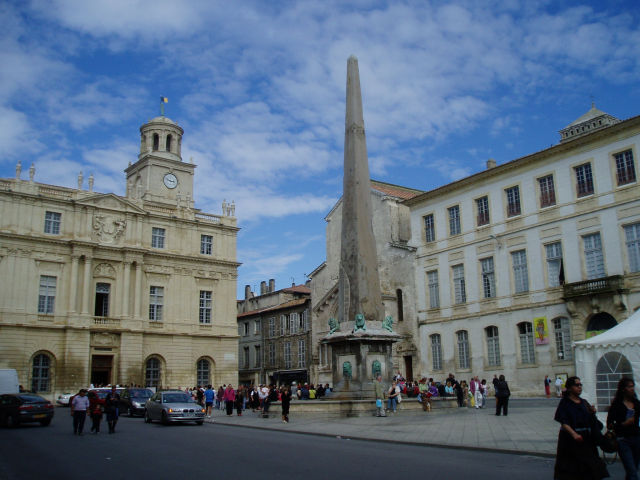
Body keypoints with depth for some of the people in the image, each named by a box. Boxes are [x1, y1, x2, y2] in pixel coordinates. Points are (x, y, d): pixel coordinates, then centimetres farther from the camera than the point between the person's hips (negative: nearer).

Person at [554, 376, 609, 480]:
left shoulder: (584, 402, 12)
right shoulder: (564, 403, -6)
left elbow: (591, 421, 16)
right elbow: (564, 423, -15)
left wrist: (592, 413, -4)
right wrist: (574, 434, -31)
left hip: (586, 440, 6)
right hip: (570, 440, -6)